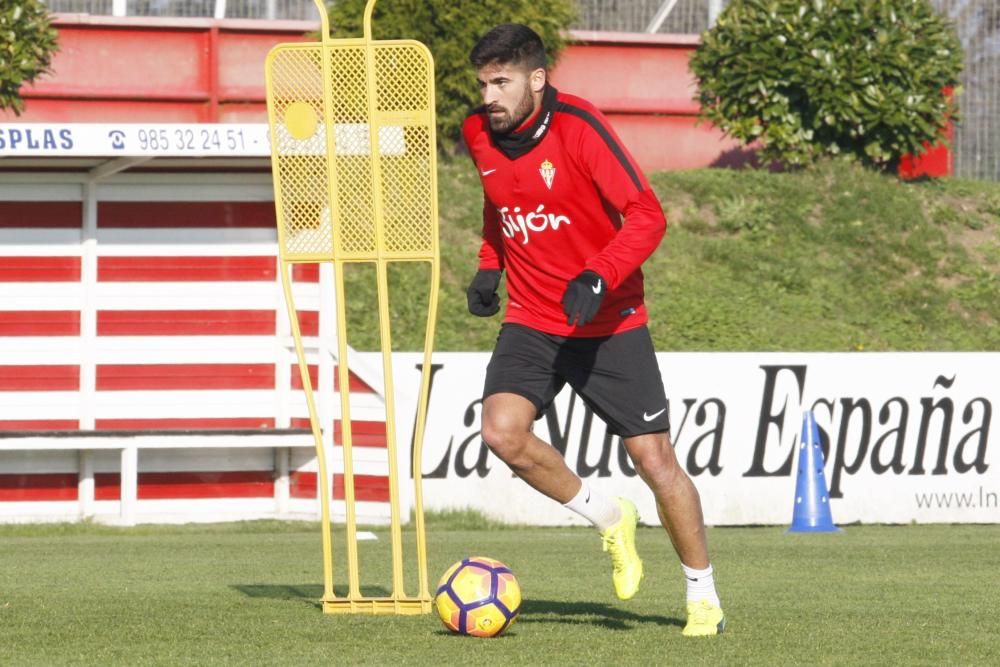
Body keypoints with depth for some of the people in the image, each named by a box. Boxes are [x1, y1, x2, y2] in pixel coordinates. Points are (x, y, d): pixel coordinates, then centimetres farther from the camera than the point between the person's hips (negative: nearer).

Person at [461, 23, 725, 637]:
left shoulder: (577, 126, -18)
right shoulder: (480, 133, 0)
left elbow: (647, 215, -22)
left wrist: (598, 277, -34)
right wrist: (489, 266, 10)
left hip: (610, 322, -4)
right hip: (532, 320, 5)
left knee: (656, 460, -4)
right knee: (502, 431, -20)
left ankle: (704, 597, 15)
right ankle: (608, 518, 5)